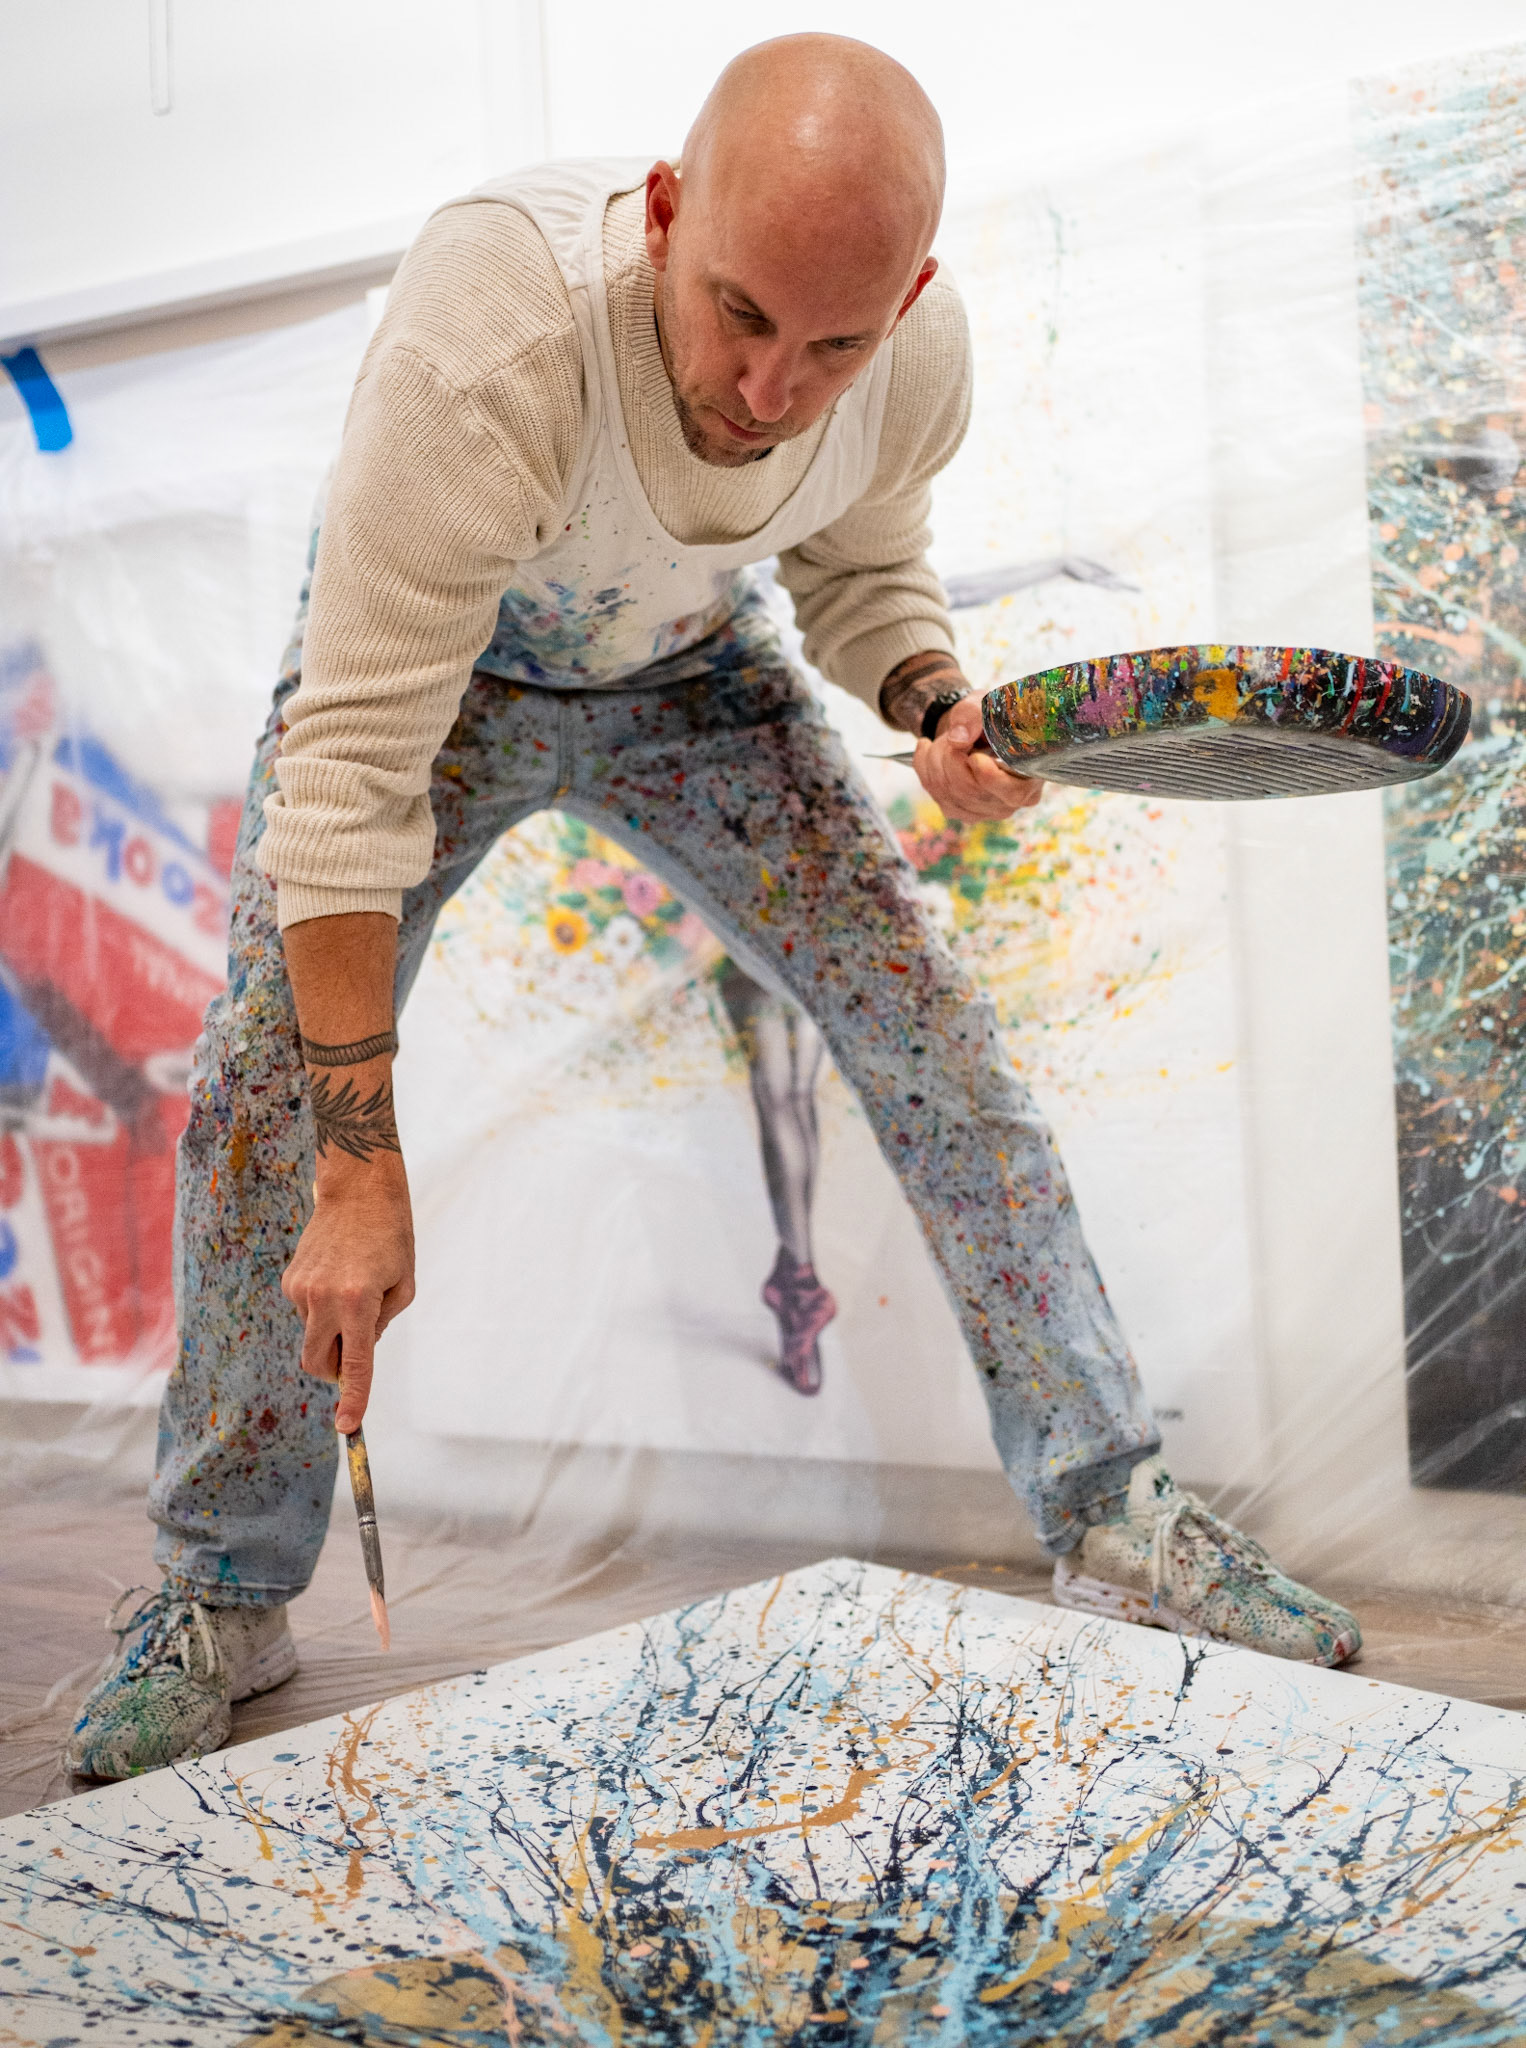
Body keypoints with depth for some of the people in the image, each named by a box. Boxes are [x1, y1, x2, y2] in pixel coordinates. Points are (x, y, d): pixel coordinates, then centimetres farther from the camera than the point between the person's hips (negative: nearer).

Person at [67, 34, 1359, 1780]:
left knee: (931, 1028, -8)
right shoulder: (488, 339, -41)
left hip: (686, 671, 3)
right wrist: (362, 1169, -42)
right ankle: (224, 1599, 5)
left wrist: (939, 708, -26)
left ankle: (1113, 1521, 4)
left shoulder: (918, 353, -25)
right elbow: (351, 761, -41)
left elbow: (864, 567, -1)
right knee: (264, 1085, -14)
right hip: (426, 664, -2)